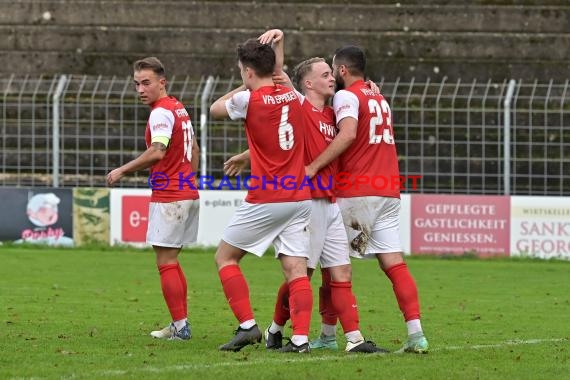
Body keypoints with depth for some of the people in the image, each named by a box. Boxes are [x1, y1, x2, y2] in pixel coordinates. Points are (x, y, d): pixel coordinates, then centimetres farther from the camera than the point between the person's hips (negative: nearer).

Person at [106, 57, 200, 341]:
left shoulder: (161, 112, -15)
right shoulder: (179, 109, 15)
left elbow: (157, 151, -28)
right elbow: (194, 150, 24)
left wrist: (122, 171, -21)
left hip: (168, 197, -10)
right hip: (188, 195, 10)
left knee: (166, 262, -6)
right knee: (171, 261, 15)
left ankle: (180, 326, -7)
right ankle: (180, 324, 16)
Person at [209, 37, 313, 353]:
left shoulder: (248, 99, -9)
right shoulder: (293, 96, 8)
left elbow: (215, 110, 11)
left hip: (266, 200, -5)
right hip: (300, 198, 5)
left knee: (225, 257, 9)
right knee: (296, 270, 1)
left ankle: (247, 325, -1)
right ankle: (300, 337, -12)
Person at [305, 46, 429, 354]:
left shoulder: (347, 96, -5)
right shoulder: (380, 99, 21)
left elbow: (348, 134, -22)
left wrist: (313, 167, -24)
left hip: (356, 193, -7)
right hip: (388, 193, 7)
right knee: (394, 263, 1)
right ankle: (416, 334, -9)